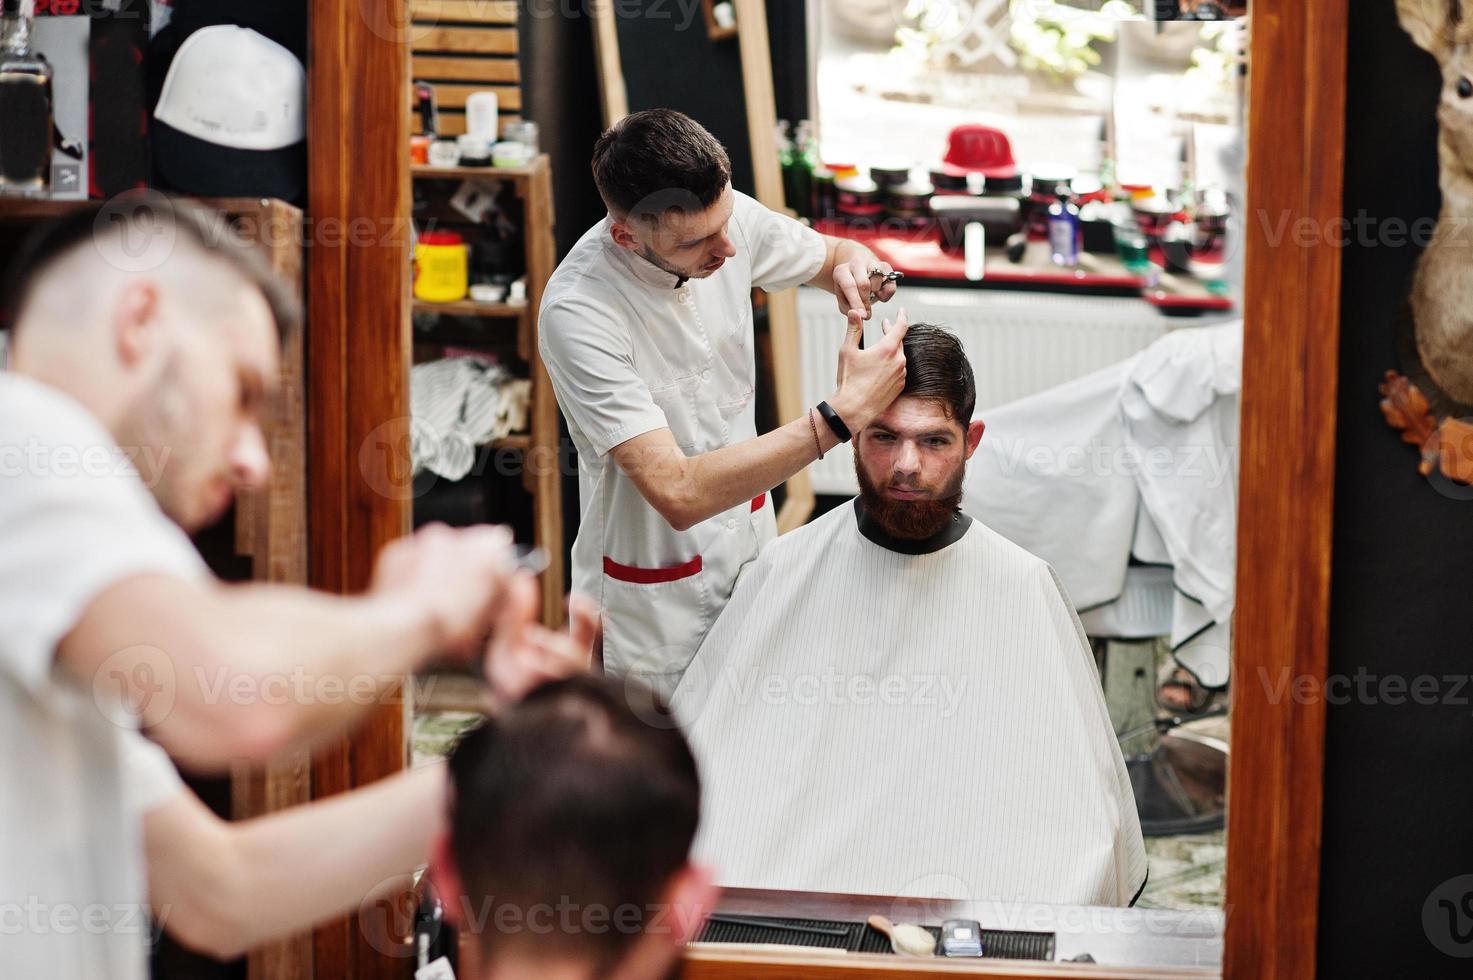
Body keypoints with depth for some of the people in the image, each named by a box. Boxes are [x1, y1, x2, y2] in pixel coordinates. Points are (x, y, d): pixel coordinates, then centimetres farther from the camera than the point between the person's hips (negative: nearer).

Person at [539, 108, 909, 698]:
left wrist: (856, 269, -15)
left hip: (752, 550, 6)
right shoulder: (577, 313, -31)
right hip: (659, 602, -6)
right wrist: (842, 415, -39)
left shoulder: (726, 215, -12)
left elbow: (831, 254, 11)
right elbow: (678, 494, -37)